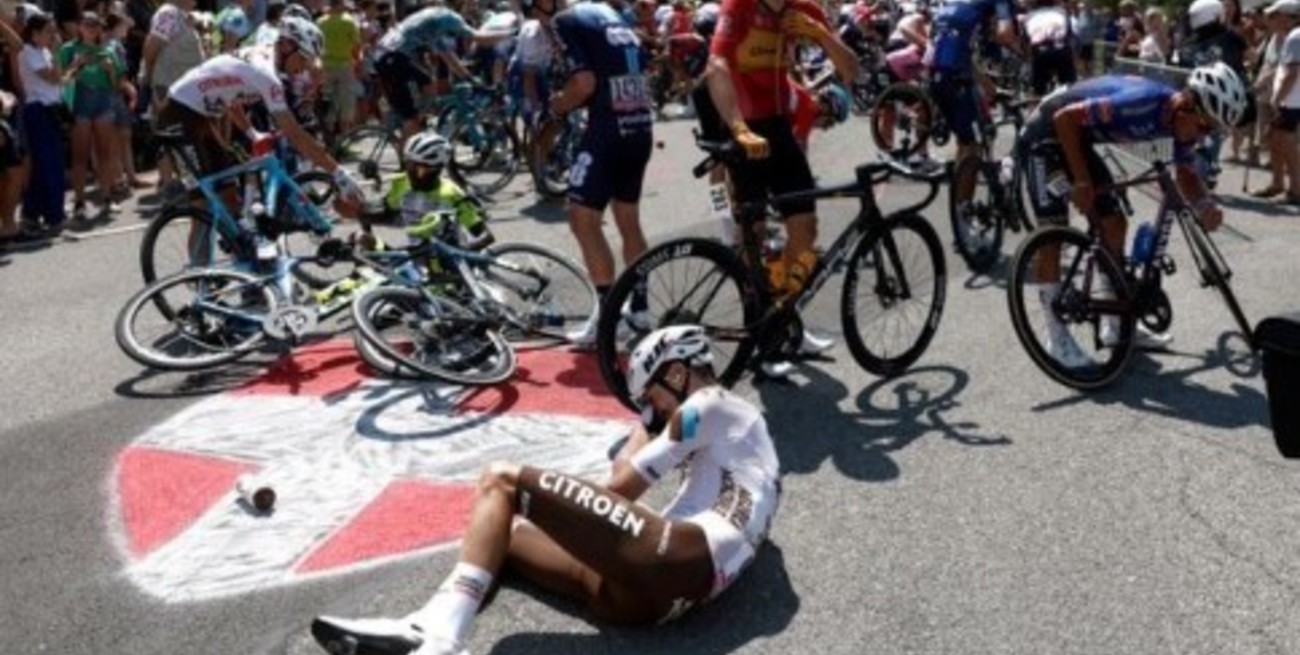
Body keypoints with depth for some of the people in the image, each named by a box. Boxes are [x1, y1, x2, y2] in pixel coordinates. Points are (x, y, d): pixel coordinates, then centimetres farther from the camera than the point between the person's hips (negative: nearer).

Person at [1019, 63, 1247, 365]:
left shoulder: (1183, 119, -9)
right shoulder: (1142, 103, -35)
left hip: (1077, 137, 9)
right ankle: (1057, 337, -2)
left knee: (1114, 224, 6)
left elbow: (1186, 174, 4)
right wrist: (1082, 181, -25)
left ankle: (1115, 323, 17)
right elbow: (1065, 118, -30)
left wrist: (1206, 205, -17)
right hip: (1048, 132, -9)